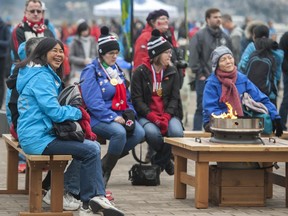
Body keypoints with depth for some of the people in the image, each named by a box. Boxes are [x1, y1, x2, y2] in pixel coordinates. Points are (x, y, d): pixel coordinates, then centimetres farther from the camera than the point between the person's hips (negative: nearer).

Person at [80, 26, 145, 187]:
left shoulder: (117, 70, 19)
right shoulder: (91, 72, -6)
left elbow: (126, 96, 22)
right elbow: (93, 102, -16)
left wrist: (130, 113, 2)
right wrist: (113, 117, -22)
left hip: (119, 116, 7)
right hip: (98, 118, -7)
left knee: (139, 133, -20)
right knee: (119, 132, -35)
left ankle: (105, 163, -3)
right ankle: (104, 172, -15)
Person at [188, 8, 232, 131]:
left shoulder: (225, 37, 12)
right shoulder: (200, 36, -6)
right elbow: (193, 57, -12)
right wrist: (199, 74, -14)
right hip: (205, 79, -5)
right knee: (201, 108, -2)